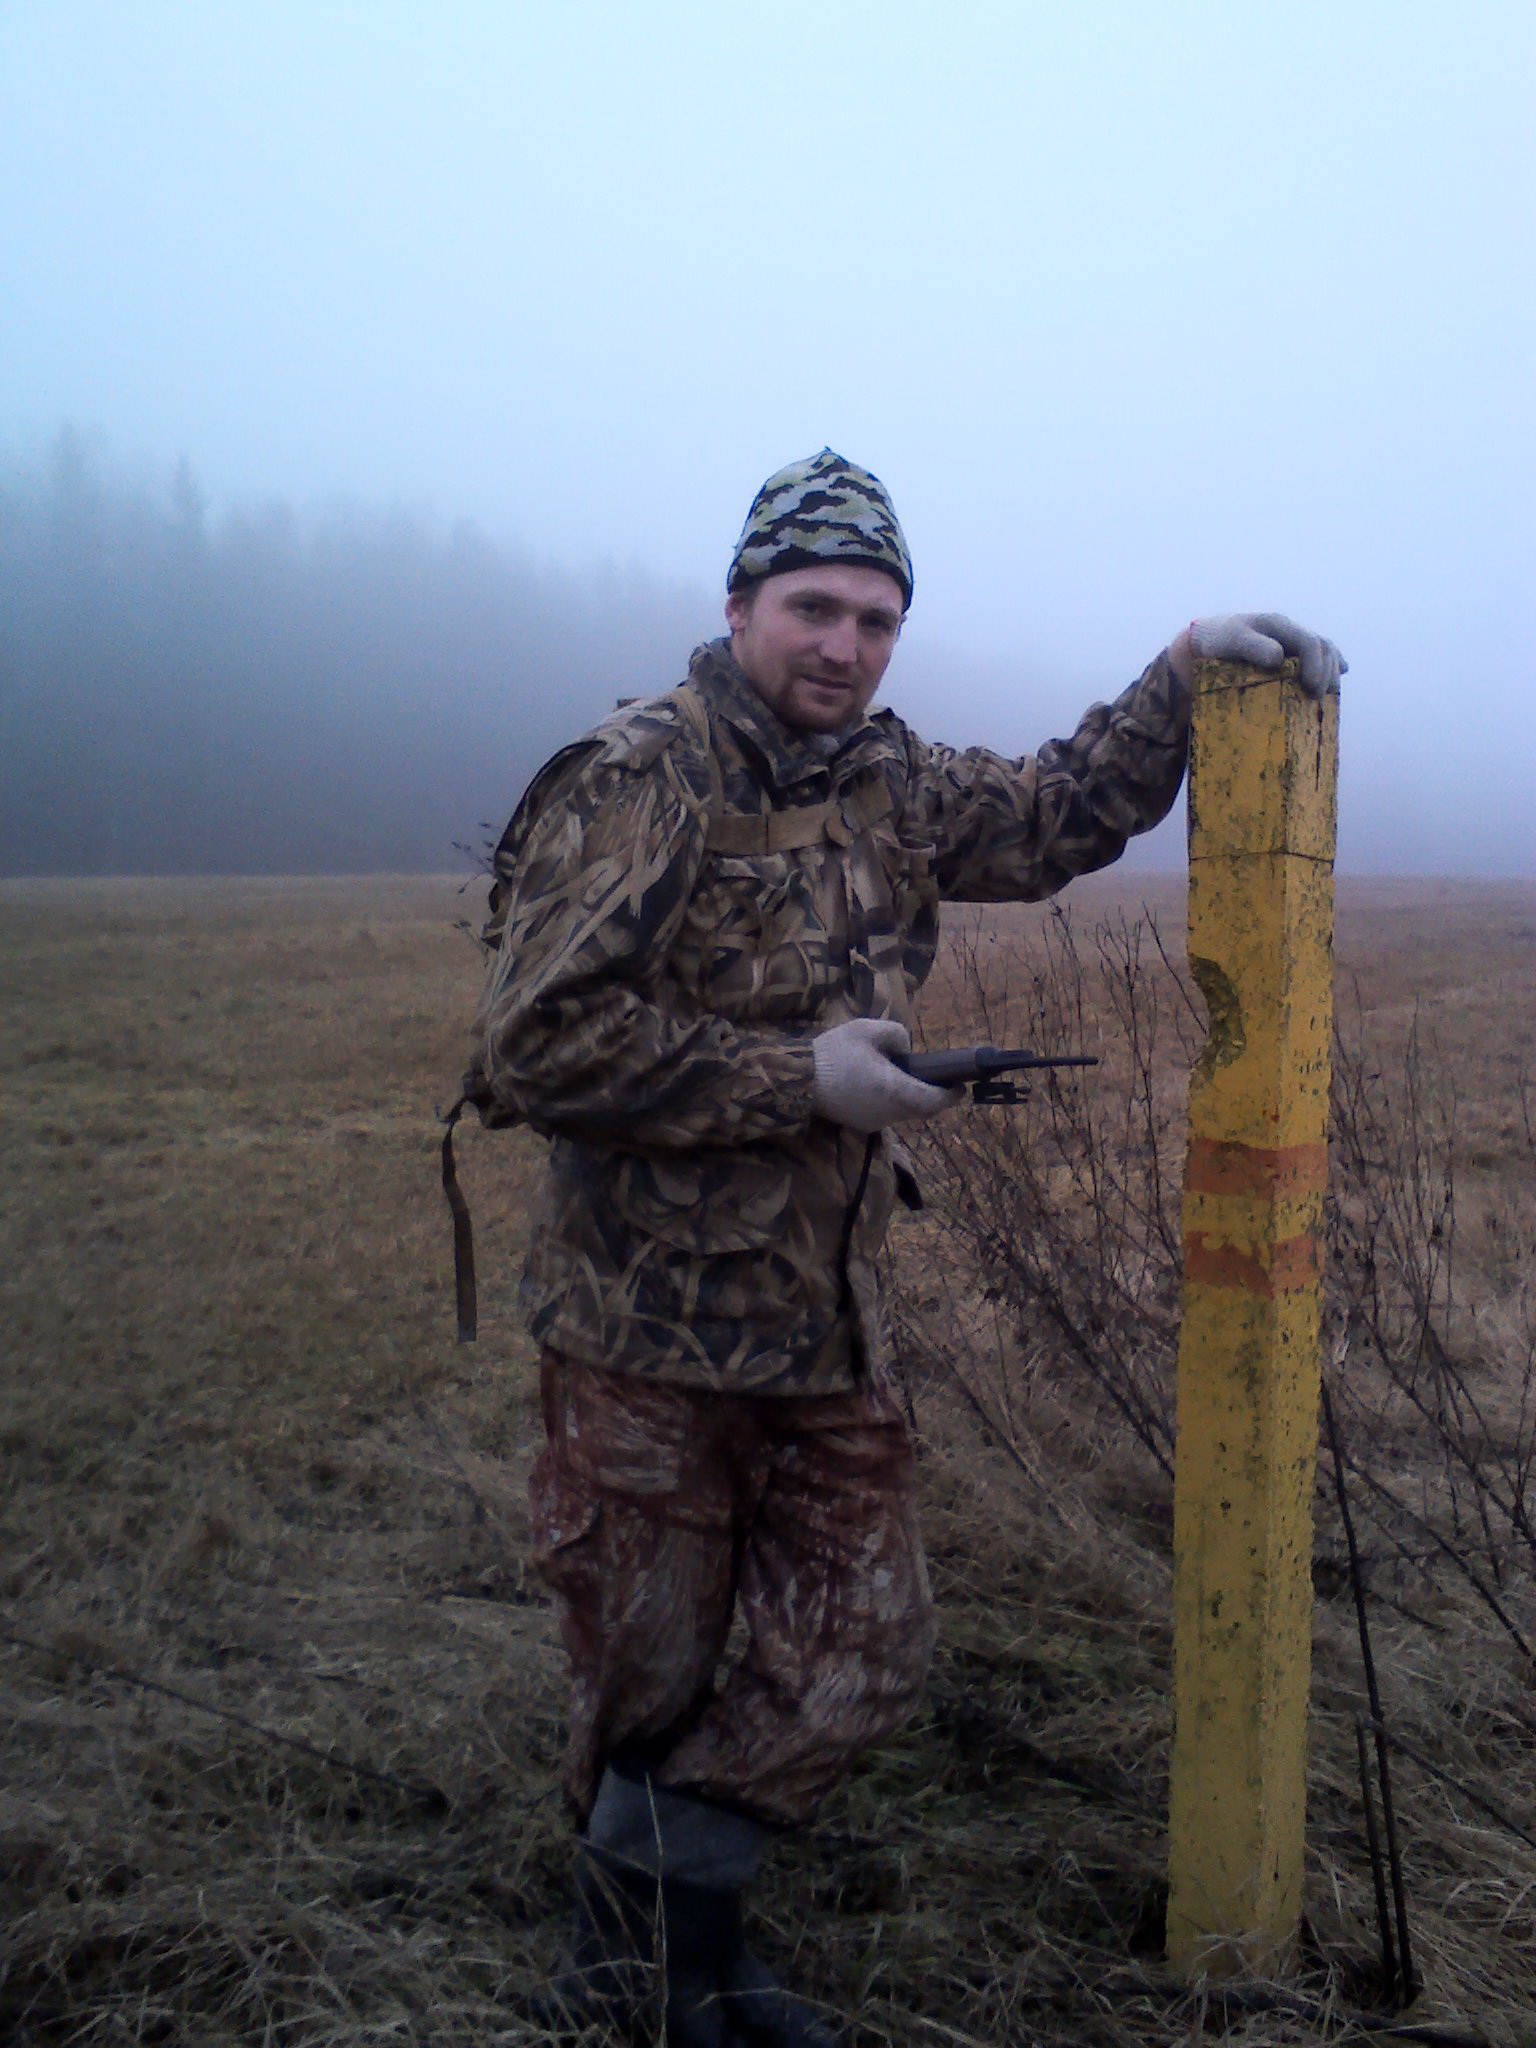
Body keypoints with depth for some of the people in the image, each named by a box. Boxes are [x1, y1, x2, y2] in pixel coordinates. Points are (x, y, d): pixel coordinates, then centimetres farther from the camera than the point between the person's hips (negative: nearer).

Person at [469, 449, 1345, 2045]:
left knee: (865, 1657, 11)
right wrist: (800, 1076, -19)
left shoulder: (887, 788, 8)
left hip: (825, 1326, 7)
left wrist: (1185, 671, 13)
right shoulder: (634, 783, -14)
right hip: (648, 1328, -6)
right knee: (647, 1678, 10)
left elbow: (1057, 817, 23)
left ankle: (657, 1915, 31)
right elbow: (534, 1046, -21)